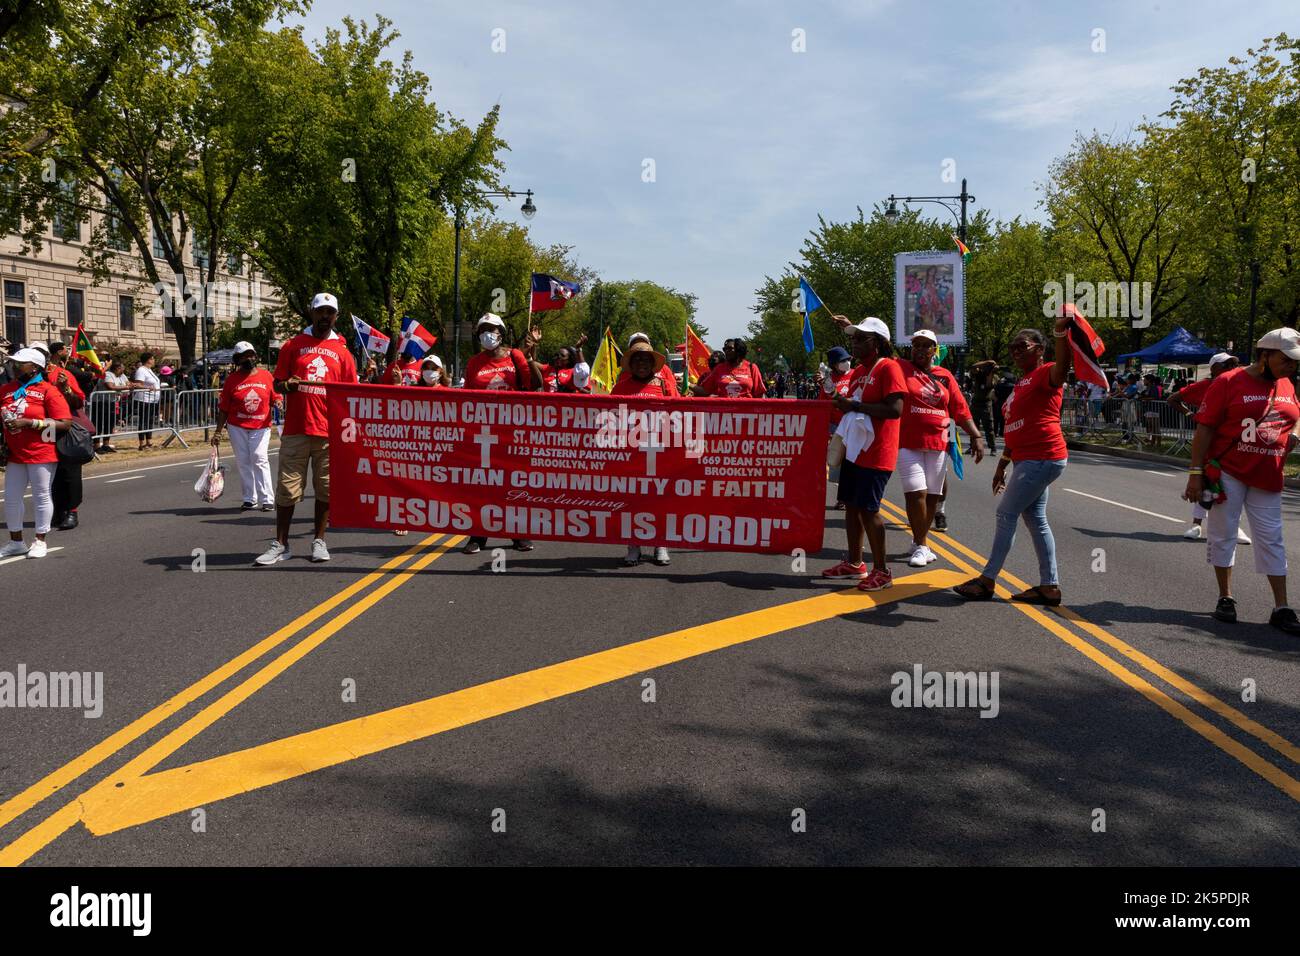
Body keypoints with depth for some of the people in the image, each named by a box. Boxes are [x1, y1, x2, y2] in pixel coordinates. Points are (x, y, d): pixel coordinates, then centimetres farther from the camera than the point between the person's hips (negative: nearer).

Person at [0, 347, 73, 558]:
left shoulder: (49, 390, -9)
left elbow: (65, 423, -16)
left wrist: (29, 423, -20)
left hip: (41, 454, -6)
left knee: (42, 497, 4)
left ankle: (40, 541, 16)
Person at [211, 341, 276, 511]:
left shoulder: (266, 376, 2)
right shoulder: (231, 379, 1)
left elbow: (275, 398, 10)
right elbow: (223, 408, 4)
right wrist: (218, 431, 2)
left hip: (261, 427, -1)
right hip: (237, 427, 1)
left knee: (259, 458, -13)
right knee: (243, 461, 5)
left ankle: (267, 499, -9)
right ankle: (249, 499, 15)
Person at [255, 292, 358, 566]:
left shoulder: (342, 351, 10)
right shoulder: (293, 345, 9)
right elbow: (277, 384, 9)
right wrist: (287, 385, -13)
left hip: (330, 431, 1)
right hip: (295, 429, -1)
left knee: (326, 488, 5)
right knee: (287, 487, 0)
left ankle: (319, 541, 17)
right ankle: (280, 544, 7)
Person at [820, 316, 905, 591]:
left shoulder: (888, 368, -13)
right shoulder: (859, 370, 15)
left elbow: (895, 410, -24)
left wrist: (855, 405, -22)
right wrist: (842, 402, 7)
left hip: (875, 454, -9)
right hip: (854, 449, 9)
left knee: (867, 509, -8)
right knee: (851, 505, 13)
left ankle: (882, 571, 2)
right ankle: (855, 563, 24)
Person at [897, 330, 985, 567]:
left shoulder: (945, 376, 12)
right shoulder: (900, 368, 3)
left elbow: (960, 409, 12)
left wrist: (976, 436, 5)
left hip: (938, 445, 4)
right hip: (908, 444, -4)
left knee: (932, 496, 7)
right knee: (916, 493, -10)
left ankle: (919, 542, 20)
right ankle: (920, 546, 2)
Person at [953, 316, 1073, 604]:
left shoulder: (1045, 373, -10)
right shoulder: (1022, 382, 19)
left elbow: (1061, 369, -36)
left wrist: (1061, 333, -52)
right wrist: (1002, 465, 23)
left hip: (1041, 459, -10)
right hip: (1029, 459, 10)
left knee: (1006, 514, -5)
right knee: (1035, 519, 11)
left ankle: (987, 580, 4)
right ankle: (1049, 586, 15)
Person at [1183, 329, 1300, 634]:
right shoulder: (1229, 382, -9)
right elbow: (1205, 428, -11)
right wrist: (1196, 472, -14)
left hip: (1267, 479, 5)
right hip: (1228, 473, -5)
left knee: (1271, 539, 6)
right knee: (1223, 535, 5)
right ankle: (1226, 598, 19)